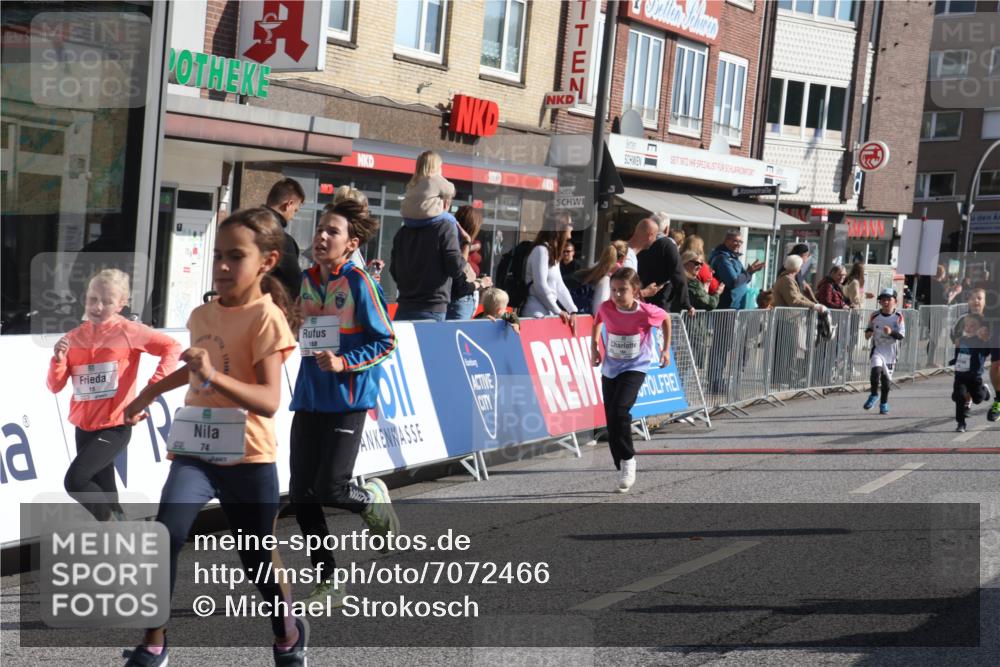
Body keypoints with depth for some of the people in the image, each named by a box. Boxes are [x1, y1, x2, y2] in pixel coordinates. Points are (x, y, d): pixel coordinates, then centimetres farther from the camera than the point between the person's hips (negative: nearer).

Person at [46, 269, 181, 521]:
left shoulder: (129, 331, -7)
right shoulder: (74, 337, 4)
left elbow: (172, 348, -11)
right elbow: (55, 386, 5)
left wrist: (154, 386, -18)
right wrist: (59, 358, -13)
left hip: (115, 427, -5)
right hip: (85, 427, 5)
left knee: (75, 481, -20)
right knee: (103, 493, 13)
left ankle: (115, 523, 3)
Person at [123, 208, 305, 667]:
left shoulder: (267, 318, -14)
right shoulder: (203, 314, 6)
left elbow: (269, 401, -26)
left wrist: (215, 376, -39)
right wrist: (150, 394, 35)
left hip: (248, 458, -4)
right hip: (195, 450, 4)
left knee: (257, 558, 11)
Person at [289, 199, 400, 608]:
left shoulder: (358, 282, -9)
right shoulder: (306, 280, 10)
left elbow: (385, 341, -8)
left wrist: (345, 362, -19)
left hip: (347, 401, -6)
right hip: (309, 399, 6)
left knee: (330, 488, -12)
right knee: (302, 494, 1)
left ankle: (374, 500, 25)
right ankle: (328, 585, 13)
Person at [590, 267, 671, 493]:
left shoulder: (646, 312, -19)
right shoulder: (606, 308, -12)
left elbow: (666, 317, 3)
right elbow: (597, 321, 12)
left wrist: (666, 349, 7)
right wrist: (594, 347, 5)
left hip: (635, 367, -4)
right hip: (610, 368, 4)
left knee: (619, 409, -25)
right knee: (611, 419, 3)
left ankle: (628, 459, -6)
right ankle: (623, 470, 15)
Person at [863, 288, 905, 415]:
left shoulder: (898, 317, -4)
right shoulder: (875, 316, 1)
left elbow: (901, 335, -11)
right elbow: (869, 328, 16)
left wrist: (891, 332, -30)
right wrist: (868, 333, -7)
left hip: (891, 351, 0)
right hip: (877, 348, 0)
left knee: (886, 378, 7)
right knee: (876, 369, -25)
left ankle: (884, 403, 26)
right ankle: (874, 395, -3)